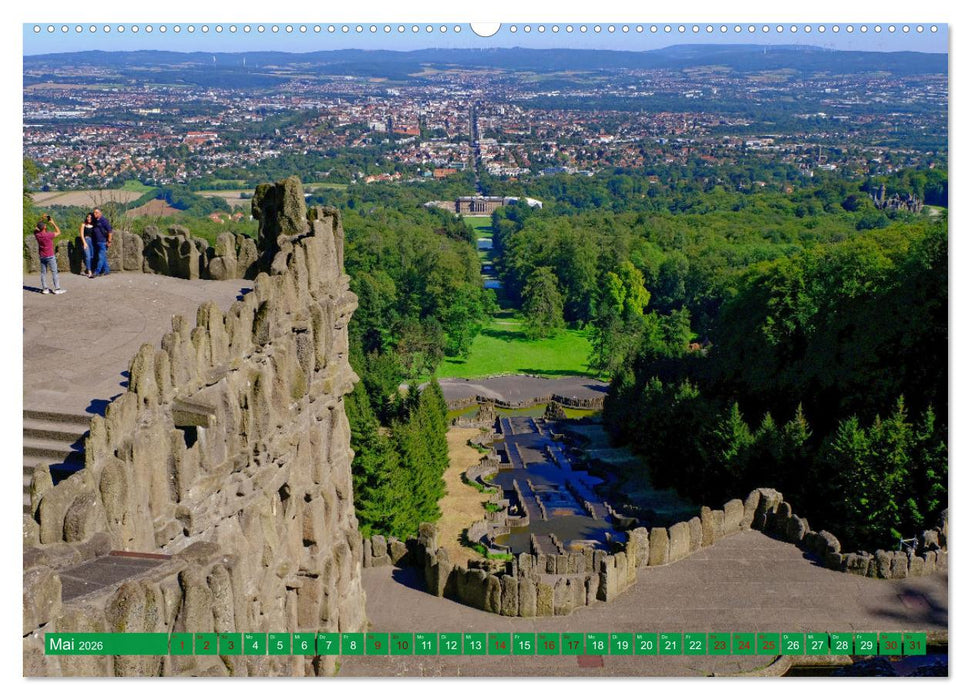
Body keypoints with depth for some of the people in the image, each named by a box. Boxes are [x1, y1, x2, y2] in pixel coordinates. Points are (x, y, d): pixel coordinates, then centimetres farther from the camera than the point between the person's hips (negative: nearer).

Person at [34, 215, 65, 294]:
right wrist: (53, 223, -1)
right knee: (54, 272, -1)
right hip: (50, 256, -5)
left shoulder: (37, 235, -4)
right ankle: (57, 289, -3)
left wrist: (42, 220, 8)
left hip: (42, 257, 5)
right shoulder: (49, 235, -19)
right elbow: (58, 232, -6)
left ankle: (44, 289, 9)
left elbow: (36, 228, 16)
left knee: (43, 273, 9)